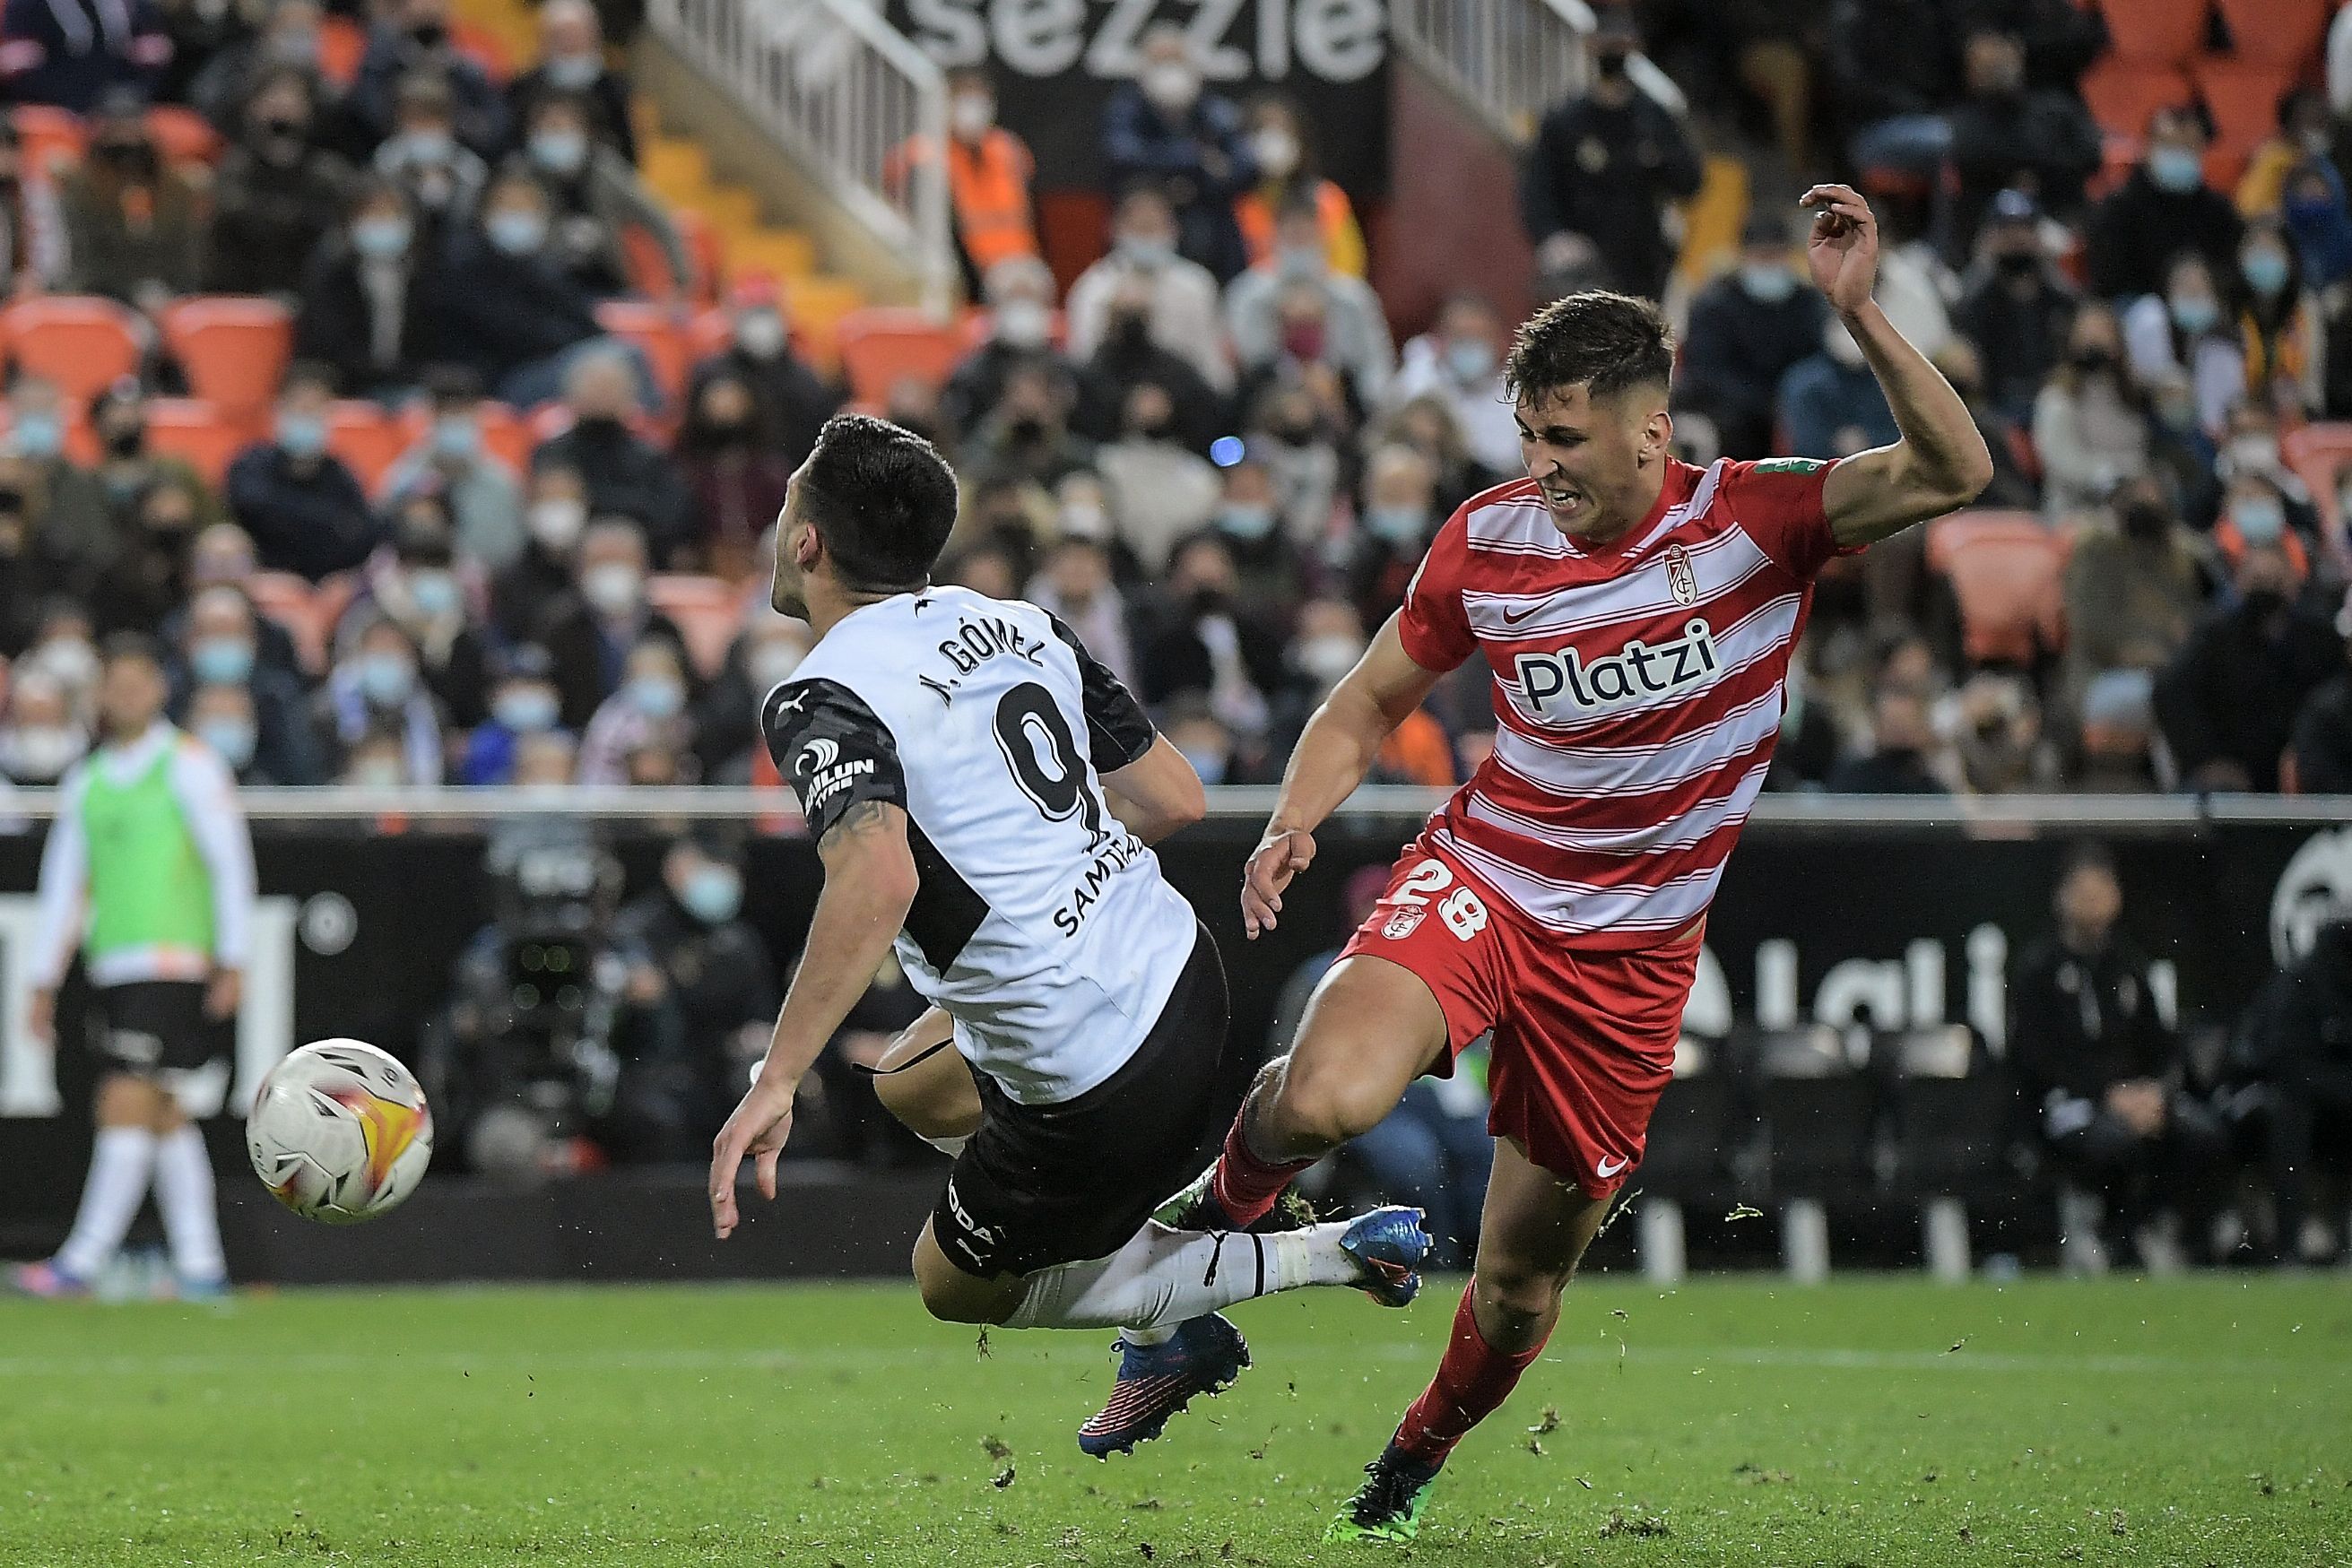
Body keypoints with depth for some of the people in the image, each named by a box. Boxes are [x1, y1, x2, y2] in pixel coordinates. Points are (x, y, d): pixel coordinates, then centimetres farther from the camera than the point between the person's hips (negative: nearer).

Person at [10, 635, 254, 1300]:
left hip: (173, 965, -6)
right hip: (113, 971, 6)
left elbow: (230, 864, -5)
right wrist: (44, 985, 14)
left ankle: (83, 1263, -15)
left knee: (127, 1107, -11)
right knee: (164, 1117, 6)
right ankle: (201, 1265, 9)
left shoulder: (190, 767, -2)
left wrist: (232, 962, -11)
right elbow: (63, 885, 17)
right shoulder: (85, 783, 14)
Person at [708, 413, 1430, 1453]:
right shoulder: (1020, 625, 5)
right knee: (913, 1083, 31)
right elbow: (1174, 798, 10)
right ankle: (1163, 1332, 30)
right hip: (1178, 968, 8)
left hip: (1103, 1078, -8)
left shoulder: (821, 701, -17)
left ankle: (1335, 1259, 12)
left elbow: (878, 876, -36)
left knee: (958, 1284, 18)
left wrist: (775, 1083, -35)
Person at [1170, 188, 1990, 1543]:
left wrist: (1861, 315, -38)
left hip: (1631, 953, 0)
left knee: (1523, 1285, 8)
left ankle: (1419, 1457, 40)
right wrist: (1295, 822, -9)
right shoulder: (1487, 542, -4)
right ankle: (1228, 1208, 4)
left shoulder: (1753, 522, -11)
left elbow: (1953, 473, -25)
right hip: (1481, 882, 0)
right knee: (1330, 1099, -32)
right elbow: (1369, 707, 10)